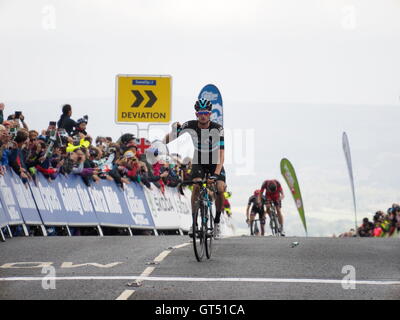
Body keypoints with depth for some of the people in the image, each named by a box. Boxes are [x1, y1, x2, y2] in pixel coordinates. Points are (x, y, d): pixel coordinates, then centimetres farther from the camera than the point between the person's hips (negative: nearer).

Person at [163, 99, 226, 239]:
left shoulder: (217, 129, -26)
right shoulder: (190, 126, -20)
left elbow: (221, 152, -33)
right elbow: (170, 137, -12)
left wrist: (217, 173, -46)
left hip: (215, 163, -1)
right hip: (198, 162, 1)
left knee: (220, 189, -21)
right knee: (196, 186, -25)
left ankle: (217, 222, -1)